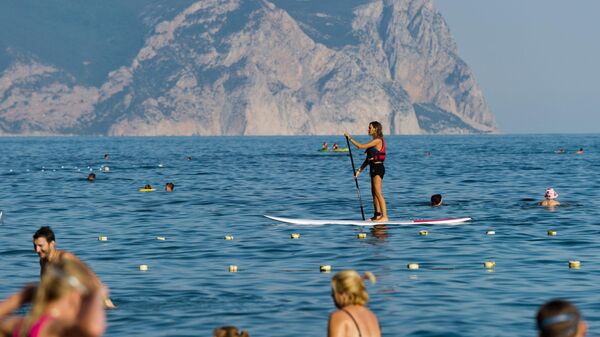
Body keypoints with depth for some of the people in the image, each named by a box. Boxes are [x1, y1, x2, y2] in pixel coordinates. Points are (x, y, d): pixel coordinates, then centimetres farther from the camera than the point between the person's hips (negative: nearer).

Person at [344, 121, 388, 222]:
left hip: (378, 168, -10)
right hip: (374, 168, 10)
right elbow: (368, 159, 19)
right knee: (374, 193, 14)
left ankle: (384, 216, -14)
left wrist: (350, 138, -8)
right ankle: (377, 215, 21)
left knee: (378, 192, -12)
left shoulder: (378, 140, -14)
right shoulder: (375, 141, 17)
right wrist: (359, 170, 17)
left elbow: (360, 146, -18)